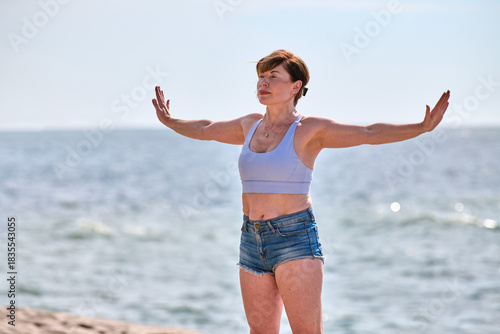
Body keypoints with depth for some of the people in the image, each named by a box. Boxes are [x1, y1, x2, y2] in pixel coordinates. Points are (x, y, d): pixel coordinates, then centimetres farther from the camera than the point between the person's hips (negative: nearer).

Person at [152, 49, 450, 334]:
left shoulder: (309, 130, -4)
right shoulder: (251, 125, 12)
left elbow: (370, 133, -10)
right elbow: (206, 130, 31)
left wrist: (422, 127, -20)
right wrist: (171, 122, 45)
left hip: (296, 238, -6)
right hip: (253, 241, 6)